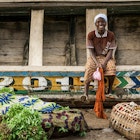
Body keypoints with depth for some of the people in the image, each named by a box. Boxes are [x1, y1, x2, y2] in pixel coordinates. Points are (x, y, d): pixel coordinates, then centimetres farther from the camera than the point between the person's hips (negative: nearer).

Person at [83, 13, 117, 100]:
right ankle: (86, 93, -25)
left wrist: (104, 63, -24)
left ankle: (110, 90, -11)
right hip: (94, 57, 0)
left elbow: (111, 51, -9)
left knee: (112, 67, -31)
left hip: (107, 57, 1)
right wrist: (97, 63, -25)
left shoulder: (111, 35, -8)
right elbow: (91, 51, -10)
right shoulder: (91, 35, -9)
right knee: (89, 68, -32)